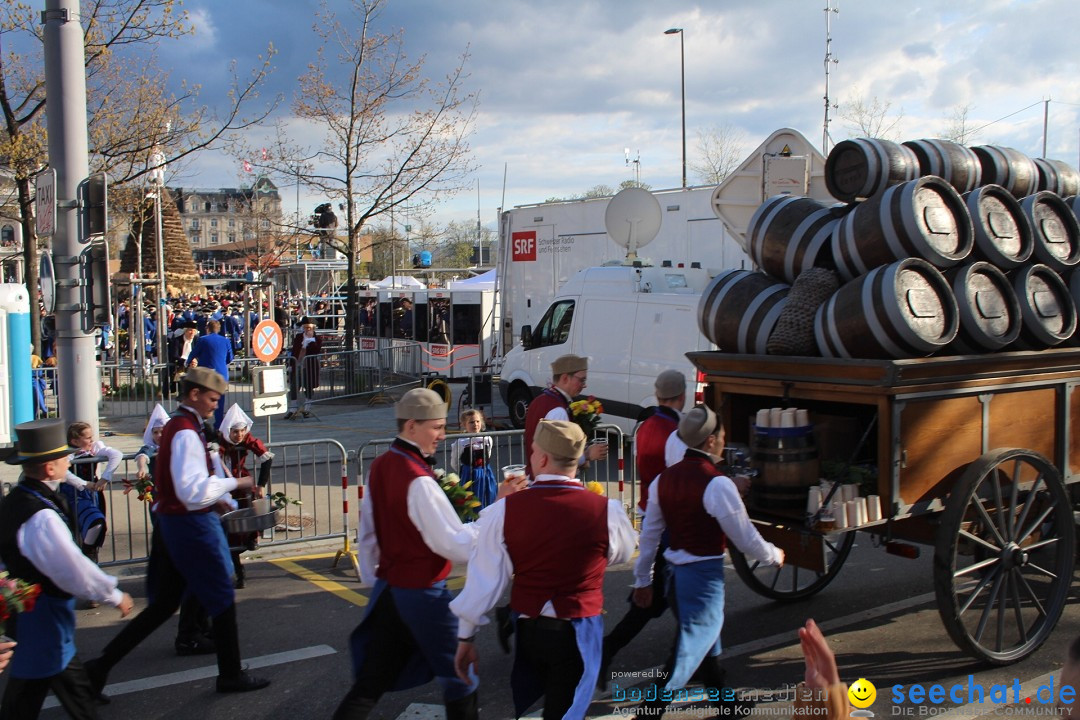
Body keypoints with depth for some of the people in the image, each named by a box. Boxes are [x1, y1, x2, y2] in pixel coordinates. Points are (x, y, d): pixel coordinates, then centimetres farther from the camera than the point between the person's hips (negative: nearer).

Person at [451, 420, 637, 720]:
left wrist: (466, 637, 4)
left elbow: (484, 578, -7)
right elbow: (622, 553, 9)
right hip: (578, 630, -1)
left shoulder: (504, 510, -11)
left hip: (525, 628, 1)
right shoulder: (606, 511, -12)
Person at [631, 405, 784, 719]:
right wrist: (775, 555, 9)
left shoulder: (664, 479, 3)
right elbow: (746, 539, -11)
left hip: (675, 574, 8)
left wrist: (642, 580, 17)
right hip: (704, 576, -8)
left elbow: (650, 534, 8)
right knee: (685, 656, -2)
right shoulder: (717, 484, -18)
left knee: (707, 638, 26)